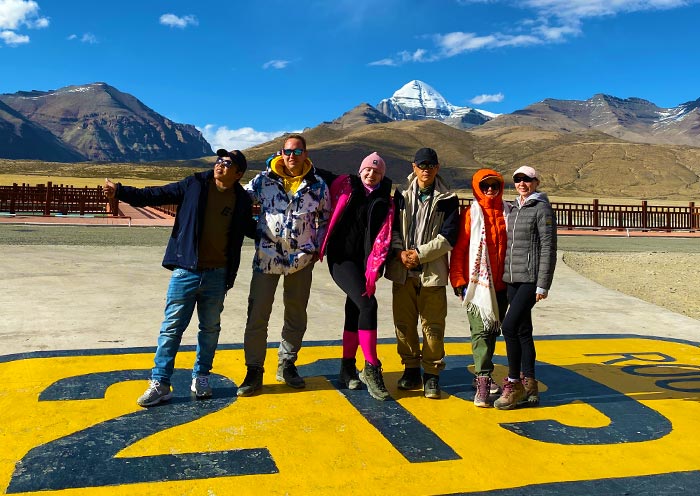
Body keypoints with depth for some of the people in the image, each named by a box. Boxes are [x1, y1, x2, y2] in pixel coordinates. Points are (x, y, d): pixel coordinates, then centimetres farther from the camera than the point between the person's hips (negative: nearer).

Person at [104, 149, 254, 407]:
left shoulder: (242, 200, 4)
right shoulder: (195, 184, -1)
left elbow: (250, 229, 20)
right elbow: (156, 195, -1)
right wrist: (121, 191, -10)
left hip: (217, 275, 2)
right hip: (186, 271, -2)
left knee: (210, 328, 13)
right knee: (171, 327, 2)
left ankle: (201, 376, 30)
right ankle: (160, 383, 11)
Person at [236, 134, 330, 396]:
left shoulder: (318, 185, 3)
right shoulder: (264, 180, -1)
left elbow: (325, 219, 13)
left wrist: (318, 246, 4)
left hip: (301, 259, 2)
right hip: (267, 256, -1)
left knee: (296, 315, 12)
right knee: (257, 314, -1)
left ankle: (287, 364, 29)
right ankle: (254, 370, 12)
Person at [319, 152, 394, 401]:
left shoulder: (385, 202, 6)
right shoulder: (344, 186, 4)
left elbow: (383, 237, -2)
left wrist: (374, 267, -12)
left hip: (364, 262, 3)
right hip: (340, 258, -3)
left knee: (354, 312, 8)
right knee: (367, 304, -19)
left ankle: (347, 369, 21)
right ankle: (371, 368, -13)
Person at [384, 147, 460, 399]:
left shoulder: (447, 199, 2)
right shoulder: (402, 195, 10)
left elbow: (448, 237, -5)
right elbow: (393, 227, 7)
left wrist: (420, 254, -12)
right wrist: (400, 252, -10)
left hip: (433, 271, -2)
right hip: (402, 270, 3)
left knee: (433, 325, 1)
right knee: (403, 322, 8)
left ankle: (431, 374, 14)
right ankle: (411, 369, 23)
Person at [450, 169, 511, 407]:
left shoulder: (507, 212, 8)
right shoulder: (471, 214, -2)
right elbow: (458, 250, -3)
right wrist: (459, 281, -7)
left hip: (501, 284, 5)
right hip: (478, 284, -4)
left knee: (493, 331, 14)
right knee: (481, 331, -8)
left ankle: (482, 375, 30)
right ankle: (483, 382, -9)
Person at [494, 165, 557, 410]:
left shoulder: (542, 209, -5)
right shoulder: (513, 210, 17)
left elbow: (548, 248, -10)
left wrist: (542, 284, -15)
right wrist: (503, 276, 15)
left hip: (531, 279, -7)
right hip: (512, 279, 7)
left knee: (510, 326, -16)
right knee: (523, 331, 9)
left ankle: (514, 383, -5)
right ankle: (529, 386, 17)